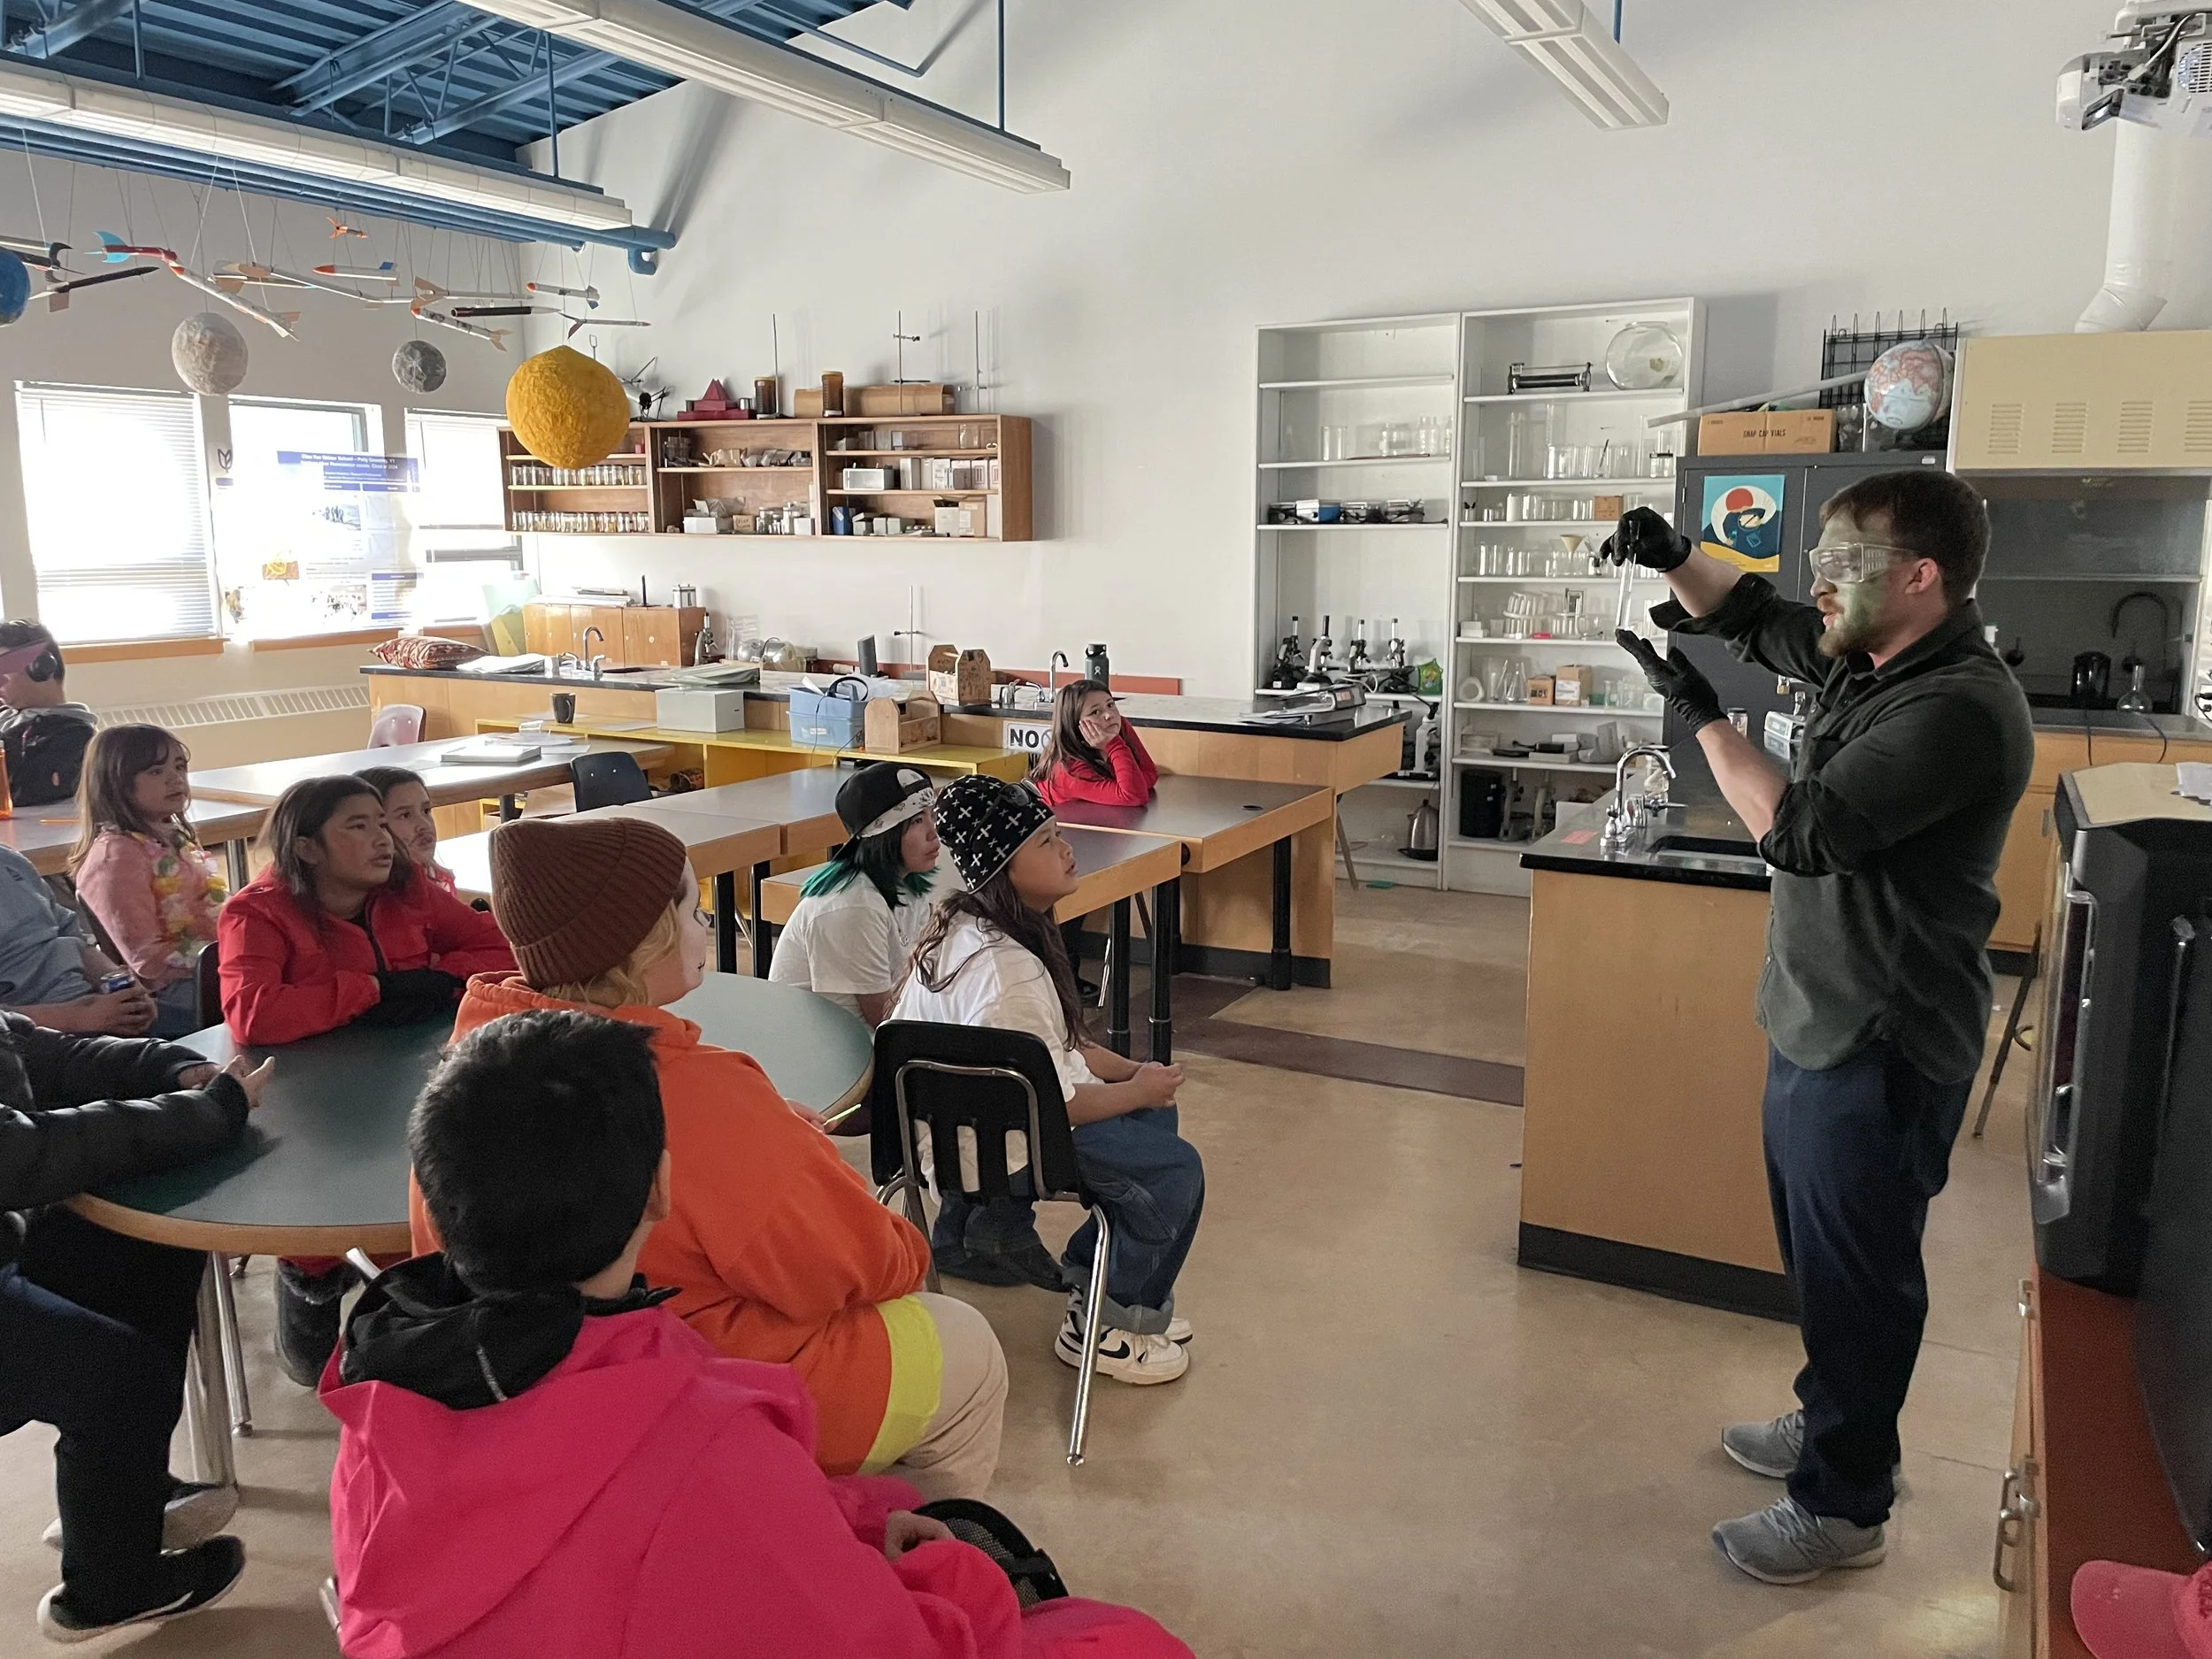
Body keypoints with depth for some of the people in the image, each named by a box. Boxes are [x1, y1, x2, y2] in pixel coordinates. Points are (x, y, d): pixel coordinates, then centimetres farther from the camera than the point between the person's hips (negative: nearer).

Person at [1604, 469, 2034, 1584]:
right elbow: (1749, 617, 17)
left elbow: (1800, 831, -27)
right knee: (1818, 1249, 24)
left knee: (1855, 1273, 5)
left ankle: (1843, 1506, 22)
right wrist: (1673, 560, -2)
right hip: (1818, 1022, 9)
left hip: (1879, 1050, -9)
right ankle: (1834, 1423, 44)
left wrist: (1700, 714, -17)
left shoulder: (1958, 711, -25)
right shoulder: (1865, 658, 3)